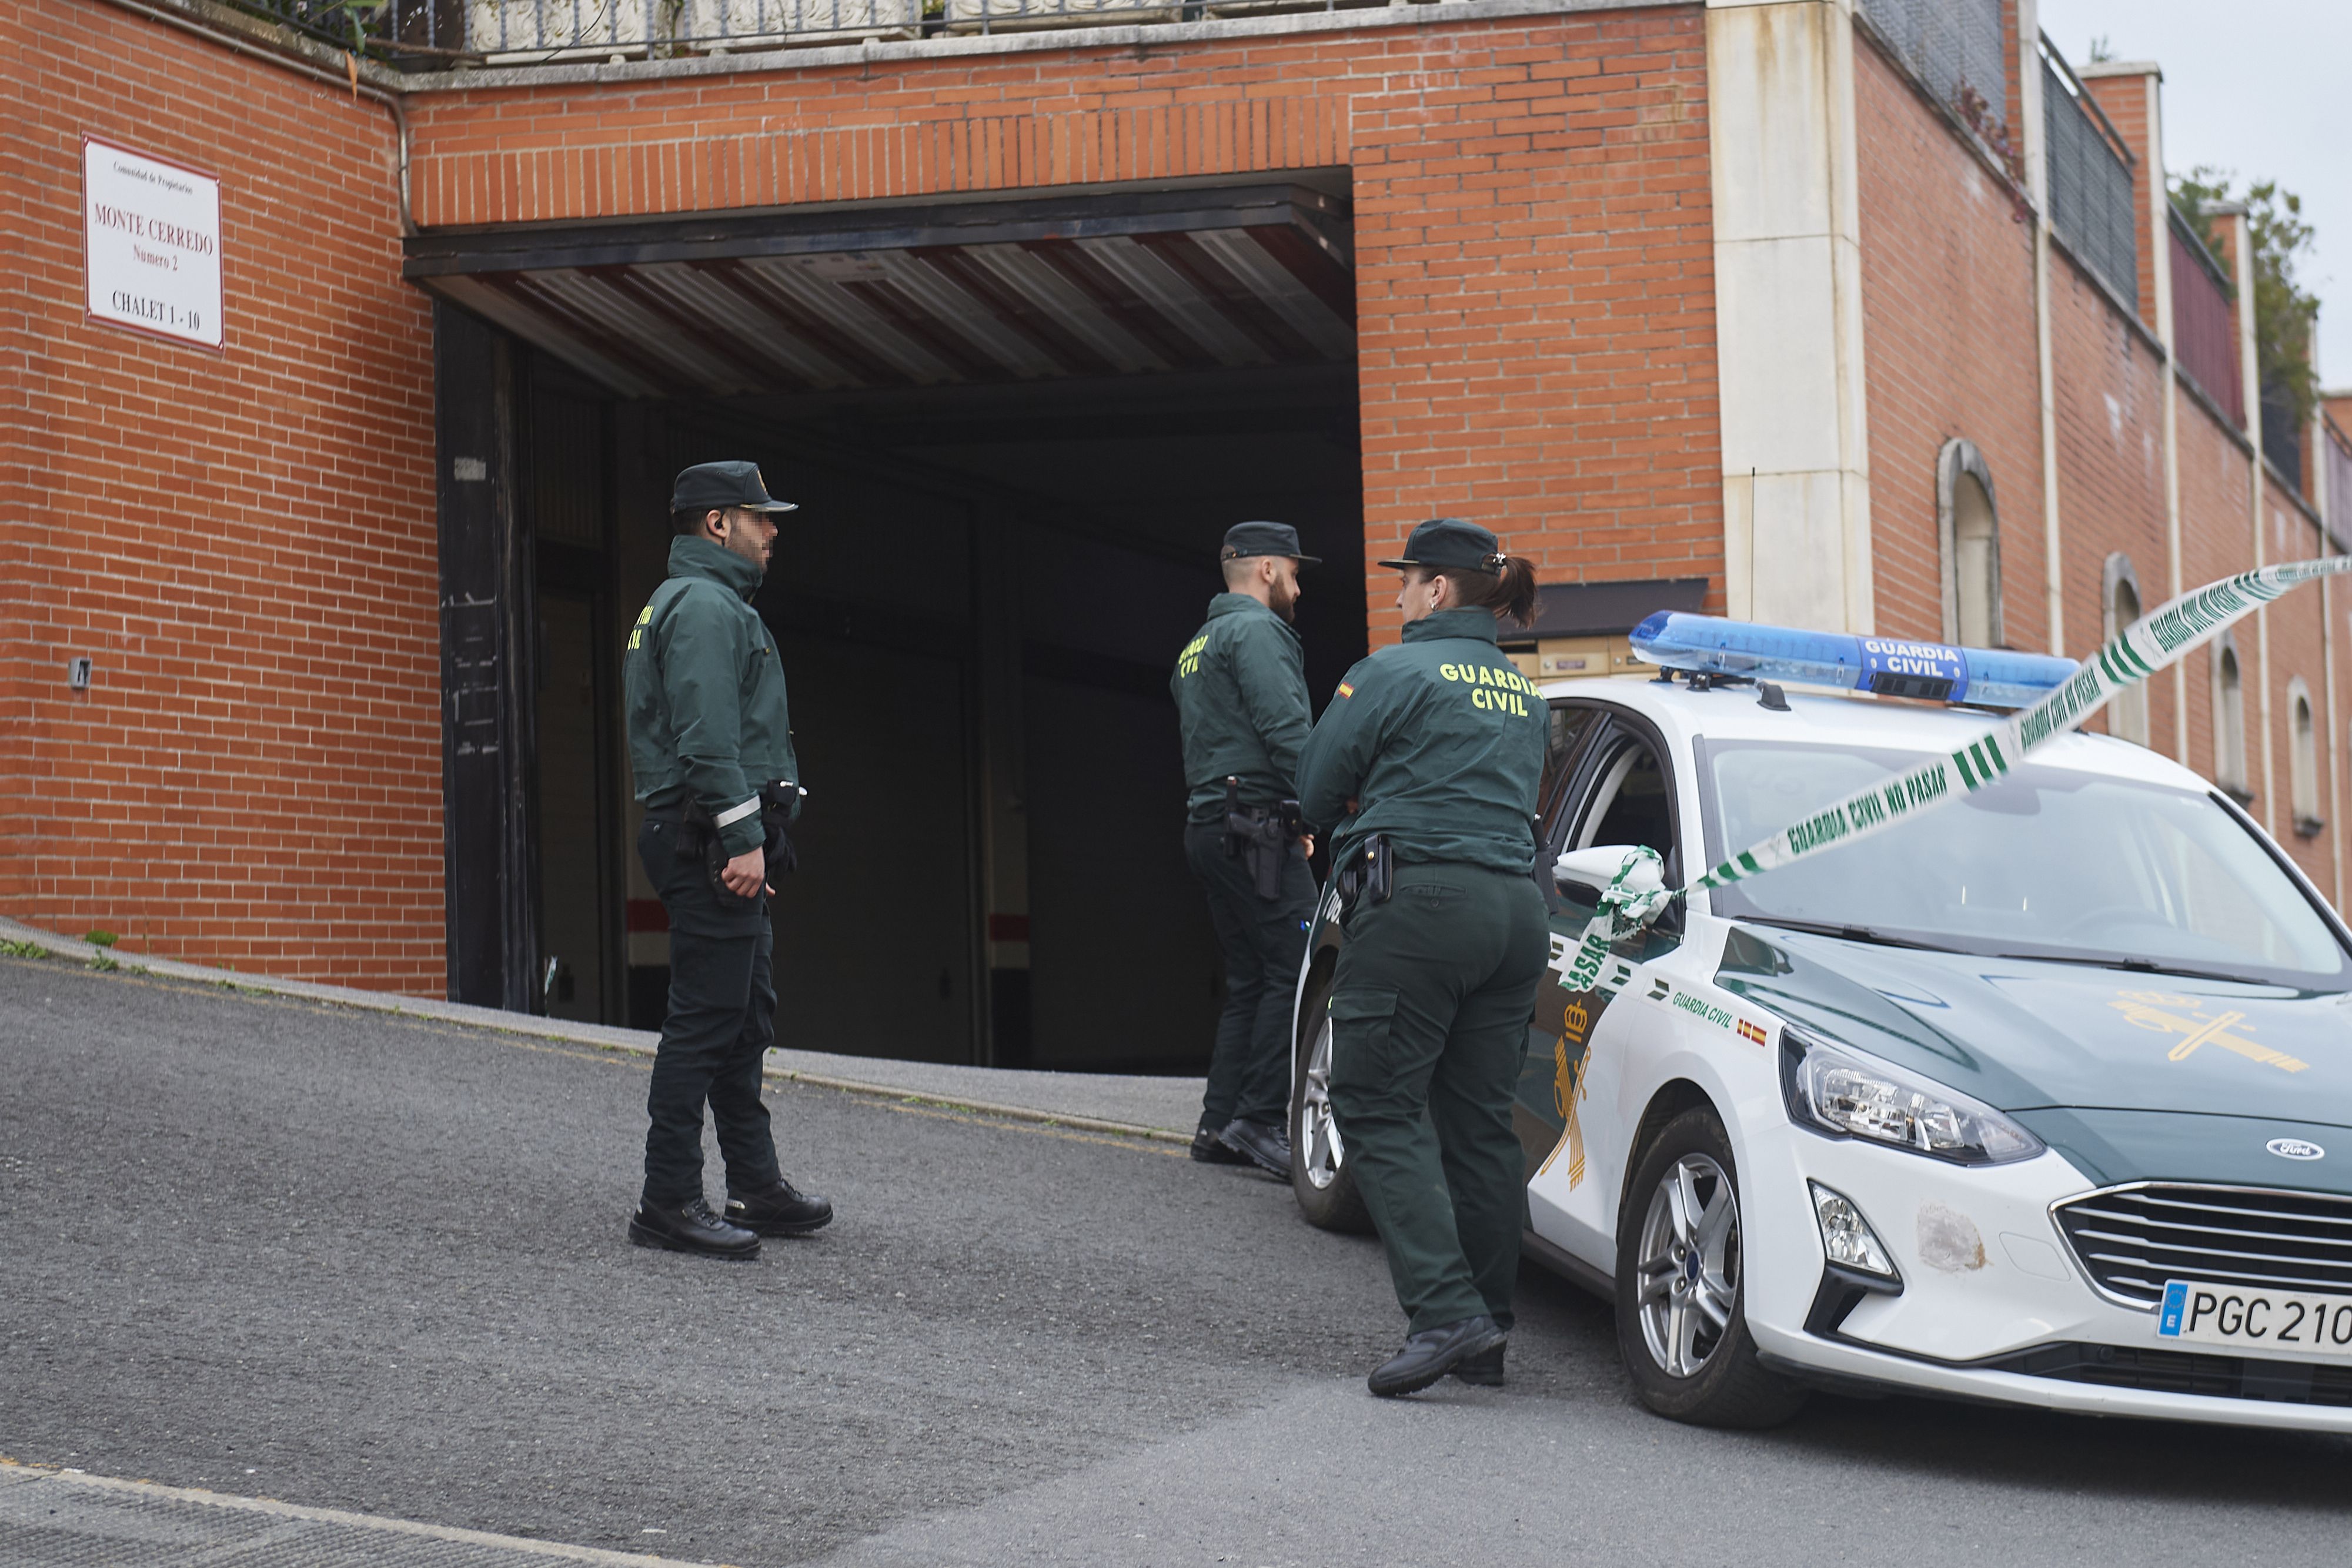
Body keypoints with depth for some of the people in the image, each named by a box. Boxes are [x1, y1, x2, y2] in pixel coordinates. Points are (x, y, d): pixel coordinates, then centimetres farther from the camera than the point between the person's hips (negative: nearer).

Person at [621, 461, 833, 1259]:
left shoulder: (710, 602, 23)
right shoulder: (703, 605, -11)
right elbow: (708, 736, -21)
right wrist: (743, 839, -24)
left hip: (718, 845, 11)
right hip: (709, 840, -11)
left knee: (746, 1018, 14)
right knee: (705, 1019, -10)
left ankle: (757, 1188, 19)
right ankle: (669, 1202, -9)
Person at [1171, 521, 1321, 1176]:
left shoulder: (1196, 649, 24)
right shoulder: (1256, 631, -8)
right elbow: (1286, 729, -19)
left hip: (1209, 826, 10)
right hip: (1255, 825, -10)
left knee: (1249, 979, 12)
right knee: (1296, 969, -12)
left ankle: (1221, 1123, 10)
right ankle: (1260, 1119, -16)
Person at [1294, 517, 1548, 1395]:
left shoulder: (1394, 673, -3)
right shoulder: (1522, 696, 20)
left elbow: (1316, 792, 1)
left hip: (1418, 902, -7)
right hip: (1515, 908, 7)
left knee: (1381, 1110, -5)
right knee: (1479, 1122, 10)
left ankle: (1447, 1312, -19)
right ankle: (1487, 1337, 10)